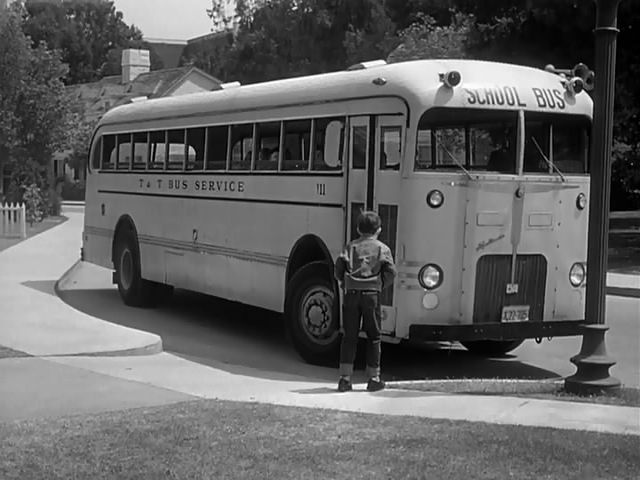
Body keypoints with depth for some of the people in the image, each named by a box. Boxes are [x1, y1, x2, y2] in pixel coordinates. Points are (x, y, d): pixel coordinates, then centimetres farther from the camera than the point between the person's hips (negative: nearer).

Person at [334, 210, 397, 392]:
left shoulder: (350, 247, 7)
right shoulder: (382, 249, 3)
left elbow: (338, 268, -1)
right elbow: (391, 272, -5)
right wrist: (381, 286, 11)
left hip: (351, 294, 2)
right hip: (372, 295, -1)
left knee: (349, 337, 6)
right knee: (373, 338, 8)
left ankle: (345, 378, 4)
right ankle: (373, 379, 12)